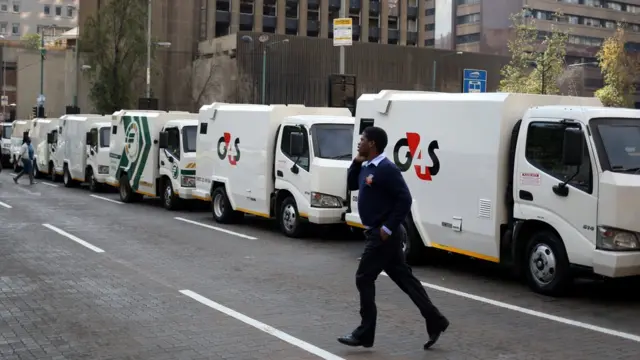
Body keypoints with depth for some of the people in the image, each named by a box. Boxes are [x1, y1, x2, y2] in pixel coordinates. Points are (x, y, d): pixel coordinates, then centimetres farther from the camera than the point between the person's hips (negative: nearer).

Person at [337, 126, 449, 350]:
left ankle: (364, 334, 6)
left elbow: (404, 200, -22)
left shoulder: (386, 169, -18)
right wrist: (357, 162, 9)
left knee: (364, 279, -3)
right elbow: (351, 185, 25)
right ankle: (435, 322, 17)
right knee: (403, 278, 11)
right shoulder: (367, 168, 11)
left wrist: (388, 228, -21)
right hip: (377, 234, 10)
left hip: (383, 235, -10)